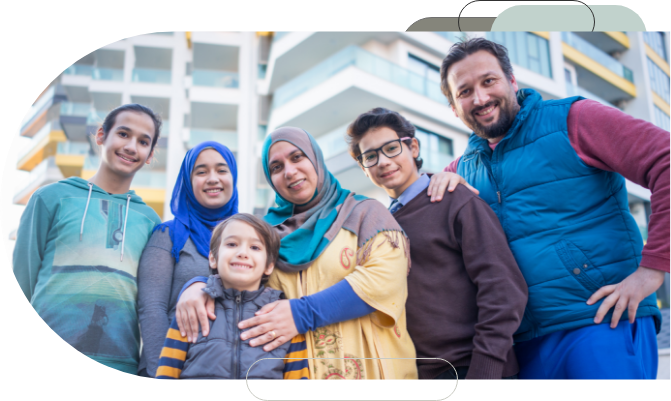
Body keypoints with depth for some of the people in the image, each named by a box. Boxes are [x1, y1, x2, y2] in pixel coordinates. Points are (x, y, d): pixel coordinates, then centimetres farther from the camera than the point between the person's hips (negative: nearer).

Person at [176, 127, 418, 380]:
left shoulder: (364, 212, 1)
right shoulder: (269, 230, 11)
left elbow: (385, 277, -13)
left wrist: (302, 314, -17)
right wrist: (197, 286, -15)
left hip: (362, 366, -3)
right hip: (293, 370, 3)